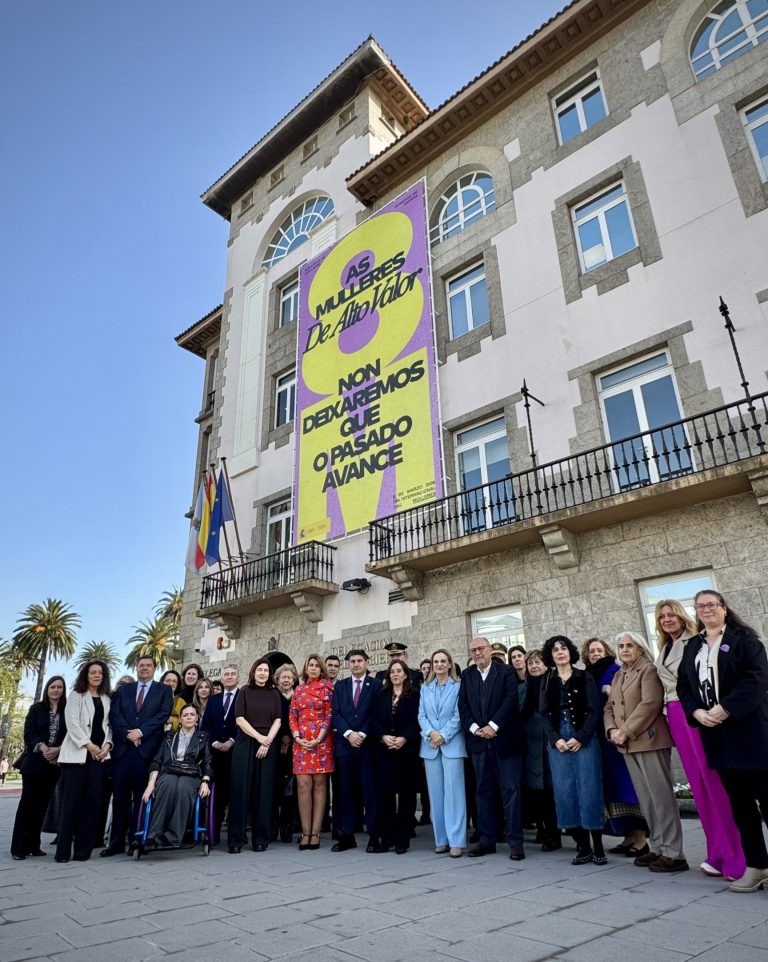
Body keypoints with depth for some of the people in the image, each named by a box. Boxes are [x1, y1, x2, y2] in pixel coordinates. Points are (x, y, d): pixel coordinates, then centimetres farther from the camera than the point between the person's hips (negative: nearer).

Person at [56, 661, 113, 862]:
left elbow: (108, 725, 13)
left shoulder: (106, 699, 15)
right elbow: (72, 723, -7)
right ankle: (63, 850, 3)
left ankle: (83, 848, 5)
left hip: (99, 755, 4)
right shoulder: (76, 695, 3)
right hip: (77, 753, -3)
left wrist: (107, 744, -4)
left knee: (92, 800, -1)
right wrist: (89, 745, -12)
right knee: (71, 801, -4)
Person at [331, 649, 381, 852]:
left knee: (370, 789, 1)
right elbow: (335, 713, 3)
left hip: (368, 743, -3)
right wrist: (349, 733, -10)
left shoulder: (376, 685, 3)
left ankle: (373, 834, 9)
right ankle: (347, 835, 14)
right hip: (345, 743, 3)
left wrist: (363, 734, -13)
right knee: (346, 790, 7)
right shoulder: (339, 686, 12)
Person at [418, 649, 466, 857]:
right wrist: (430, 733, -10)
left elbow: (458, 716, -5)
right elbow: (421, 715, 6)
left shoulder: (458, 686, 0)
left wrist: (443, 736, -12)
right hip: (430, 745, 4)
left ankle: (456, 841, 0)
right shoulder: (425, 687, 11)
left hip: (452, 744, -4)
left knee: (453, 790, -5)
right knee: (436, 792, 7)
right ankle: (441, 839, 15)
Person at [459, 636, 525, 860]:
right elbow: (463, 705, 5)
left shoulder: (506, 672, -2)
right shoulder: (467, 675, 9)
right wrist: (474, 728, -9)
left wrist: (493, 726, -16)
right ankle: (486, 839, 20)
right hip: (479, 740, 4)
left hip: (504, 739, -4)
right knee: (483, 791, 10)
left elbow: (511, 700, -12)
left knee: (510, 790, 0)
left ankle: (515, 841, 8)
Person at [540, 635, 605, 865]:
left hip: (584, 740, -3)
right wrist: (555, 739, -8)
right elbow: (545, 714, 6)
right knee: (565, 792, 1)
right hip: (557, 741, 3)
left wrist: (581, 738, -12)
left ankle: (598, 846, 7)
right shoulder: (548, 682, 10)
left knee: (589, 790, -4)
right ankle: (583, 847, 10)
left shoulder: (584, 678, 3)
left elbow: (594, 710, -4)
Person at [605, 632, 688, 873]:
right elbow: (609, 707, 17)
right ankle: (657, 848, 20)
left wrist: (625, 732, -16)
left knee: (661, 796, -3)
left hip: (649, 741, -7)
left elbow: (649, 704, -16)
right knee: (646, 799, 12)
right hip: (628, 745, 7)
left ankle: (673, 853, 3)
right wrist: (611, 730, -2)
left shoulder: (649, 670, -5)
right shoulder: (618, 676, 18)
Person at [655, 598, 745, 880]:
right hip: (676, 716, 7)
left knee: (715, 780, -7)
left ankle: (735, 856, 1)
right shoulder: (663, 651, 19)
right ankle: (718, 853, 16)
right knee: (698, 783, 9)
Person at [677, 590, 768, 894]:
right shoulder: (692, 647, 13)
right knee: (739, 802, 9)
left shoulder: (743, 638, -2)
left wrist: (726, 709, -20)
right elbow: (683, 685, 10)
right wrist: (696, 712, -8)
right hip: (715, 734, 5)